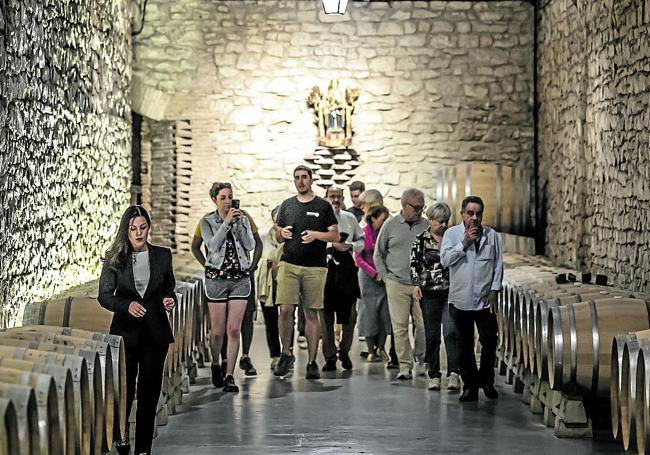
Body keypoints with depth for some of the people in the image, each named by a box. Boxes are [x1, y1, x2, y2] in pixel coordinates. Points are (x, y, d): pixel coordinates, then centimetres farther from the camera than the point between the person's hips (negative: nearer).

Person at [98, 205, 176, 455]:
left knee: (149, 390, 4)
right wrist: (127, 305, -20)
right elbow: (104, 295, -3)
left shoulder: (162, 255, 4)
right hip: (126, 331, -2)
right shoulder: (114, 258, -3)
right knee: (124, 387, -1)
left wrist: (169, 300, -6)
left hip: (155, 332, 2)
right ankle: (121, 431, 29)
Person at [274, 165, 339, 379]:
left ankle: (312, 362, 5)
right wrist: (282, 233, -5)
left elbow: (335, 235, 3)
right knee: (285, 310, -10)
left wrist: (316, 235, -14)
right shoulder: (287, 205, 14)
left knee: (312, 314, 0)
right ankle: (286, 354, 8)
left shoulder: (323, 206, 6)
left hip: (315, 267, -2)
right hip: (289, 264, 2)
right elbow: (278, 237, 18)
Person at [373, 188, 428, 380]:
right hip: (397, 285, -1)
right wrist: (386, 277, 6)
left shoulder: (426, 226, 6)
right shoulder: (390, 225, 5)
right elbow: (378, 254, 13)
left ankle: (420, 359, 20)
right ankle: (405, 366, 2)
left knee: (423, 325, 0)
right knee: (400, 326, -2)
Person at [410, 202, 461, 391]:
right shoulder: (420, 240, 4)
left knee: (451, 331, -15)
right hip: (429, 293, 0)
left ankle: (453, 373, -20)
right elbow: (414, 264, 4)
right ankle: (434, 375, 12)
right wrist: (415, 284, -9)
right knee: (432, 336, 4)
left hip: (450, 292, 0)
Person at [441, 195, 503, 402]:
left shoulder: (491, 234, 5)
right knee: (464, 346, 6)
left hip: (485, 300, 1)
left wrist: (494, 290, 0)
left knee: (490, 342, 0)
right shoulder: (452, 233, 1)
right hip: (460, 299, -1)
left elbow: (498, 264, 8)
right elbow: (445, 260, -10)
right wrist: (464, 243, -16)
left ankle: (487, 381, 19)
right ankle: (470, 385, 15)